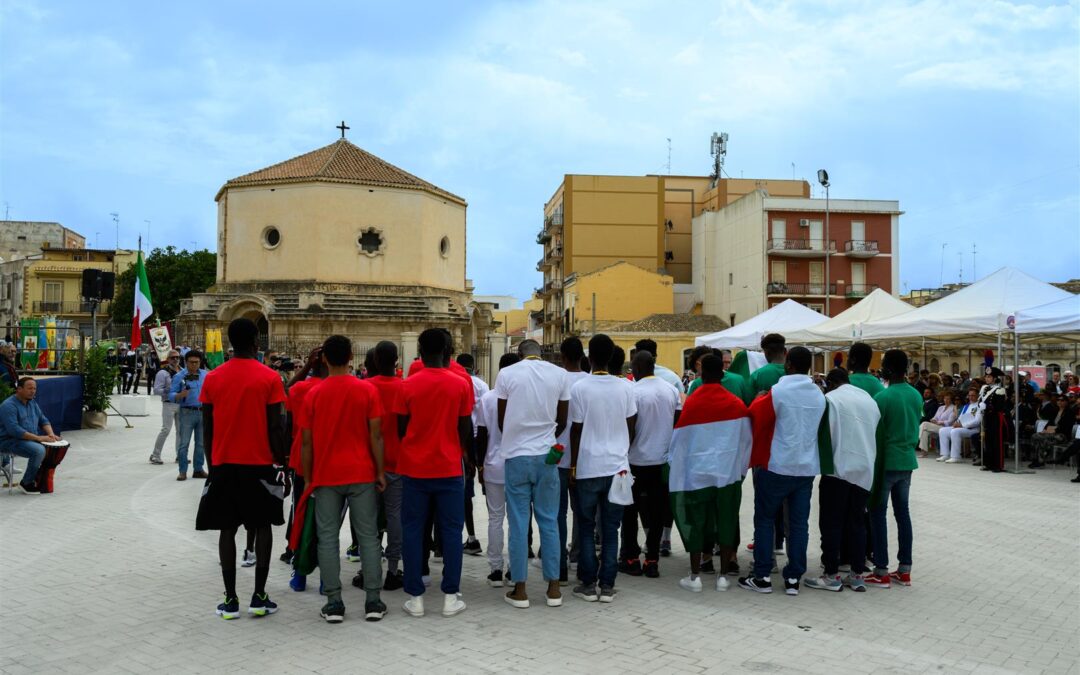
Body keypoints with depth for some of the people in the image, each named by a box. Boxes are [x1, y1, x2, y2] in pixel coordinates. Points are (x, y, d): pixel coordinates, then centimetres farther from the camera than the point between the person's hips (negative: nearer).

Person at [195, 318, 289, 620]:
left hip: (223, 464, 2)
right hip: (260, 463, -2)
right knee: (263, 526, 9)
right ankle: (259, 597, 7)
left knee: (227, 529, 7)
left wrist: (211, 462, 15)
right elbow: (276, 427, -9)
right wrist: (281, 463, 0)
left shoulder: (213, 378, 2)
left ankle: (230, 600, 6)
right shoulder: (269, 378, -7)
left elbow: (207, 428, 5)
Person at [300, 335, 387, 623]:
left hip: (326, 476, 0)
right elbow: (376, 435, -5)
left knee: (328, 538, 5)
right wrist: (380, 472, 3)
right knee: (368, 536, 5)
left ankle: (334, 602, 3)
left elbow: (307, 442, 2)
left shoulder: (313, 395, 0)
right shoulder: (367, 390, -3)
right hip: (361, 474, 0)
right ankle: (373, 601, 5)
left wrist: (308, 478, 10)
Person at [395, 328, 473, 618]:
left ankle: (415, 597, 8)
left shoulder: (408, 386, -4)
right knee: (451, 531, 7)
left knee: (413, 531, 7)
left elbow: (401, 429, 1)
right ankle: (451, 597, 8)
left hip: (414, 468, 0)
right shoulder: (461, 385, -4)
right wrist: (466, 454, 17)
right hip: (449, 468, 0)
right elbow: (466, 428, 0)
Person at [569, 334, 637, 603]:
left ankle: (588, 584, 10)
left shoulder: (580, 387, -8)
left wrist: (573, 465, 4)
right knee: (611, 528, 8)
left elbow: (576, 430, -5)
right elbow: (631, 426, 6)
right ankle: (607, 585, 10)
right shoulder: (626, 387, 0)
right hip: (617, 466, 2)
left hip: (588, 467, -2)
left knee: (587, 527, 9)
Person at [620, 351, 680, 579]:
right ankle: (652, 560, 10)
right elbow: (679, 422, 6)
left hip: (637, 460, -4)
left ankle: (631, 558, 13)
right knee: (657, 511, 9)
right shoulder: (671, 390, 2)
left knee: (630, 511, 10)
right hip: (663, 459, 4)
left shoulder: (633, 392, -13)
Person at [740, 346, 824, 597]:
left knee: (764, 520, 7)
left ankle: (762, 576, 8)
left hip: (776, 466, -4)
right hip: (807, 468, 5)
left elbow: (756, 419, -6)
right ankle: (793, 578, 10)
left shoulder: (777, 392, -13)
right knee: (799, 523, 8)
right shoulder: (819, 395, 4)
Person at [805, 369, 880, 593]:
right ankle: (857, 574, 14)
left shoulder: (831, 398, -5)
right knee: (856, 522, 12)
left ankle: (831, 575, 3)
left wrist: (824, 462, 5)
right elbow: (877, 433, 16)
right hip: (865, 470, 6)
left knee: (831, 523, 1)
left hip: (839, 468, -5)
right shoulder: (870, 400, 13)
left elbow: (823, 432, -7)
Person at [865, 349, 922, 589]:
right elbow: (915, 428, 14)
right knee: (903, 512, 12)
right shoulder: (916, 395, 5)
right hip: (907, 461, 7)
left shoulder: (882, 397, -17)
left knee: (878, 513, 1)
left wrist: (873, 464, -3)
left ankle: (881, 573, 2)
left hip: (887, 461, -7)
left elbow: (876, 434, -13)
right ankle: (905, 570, 16)